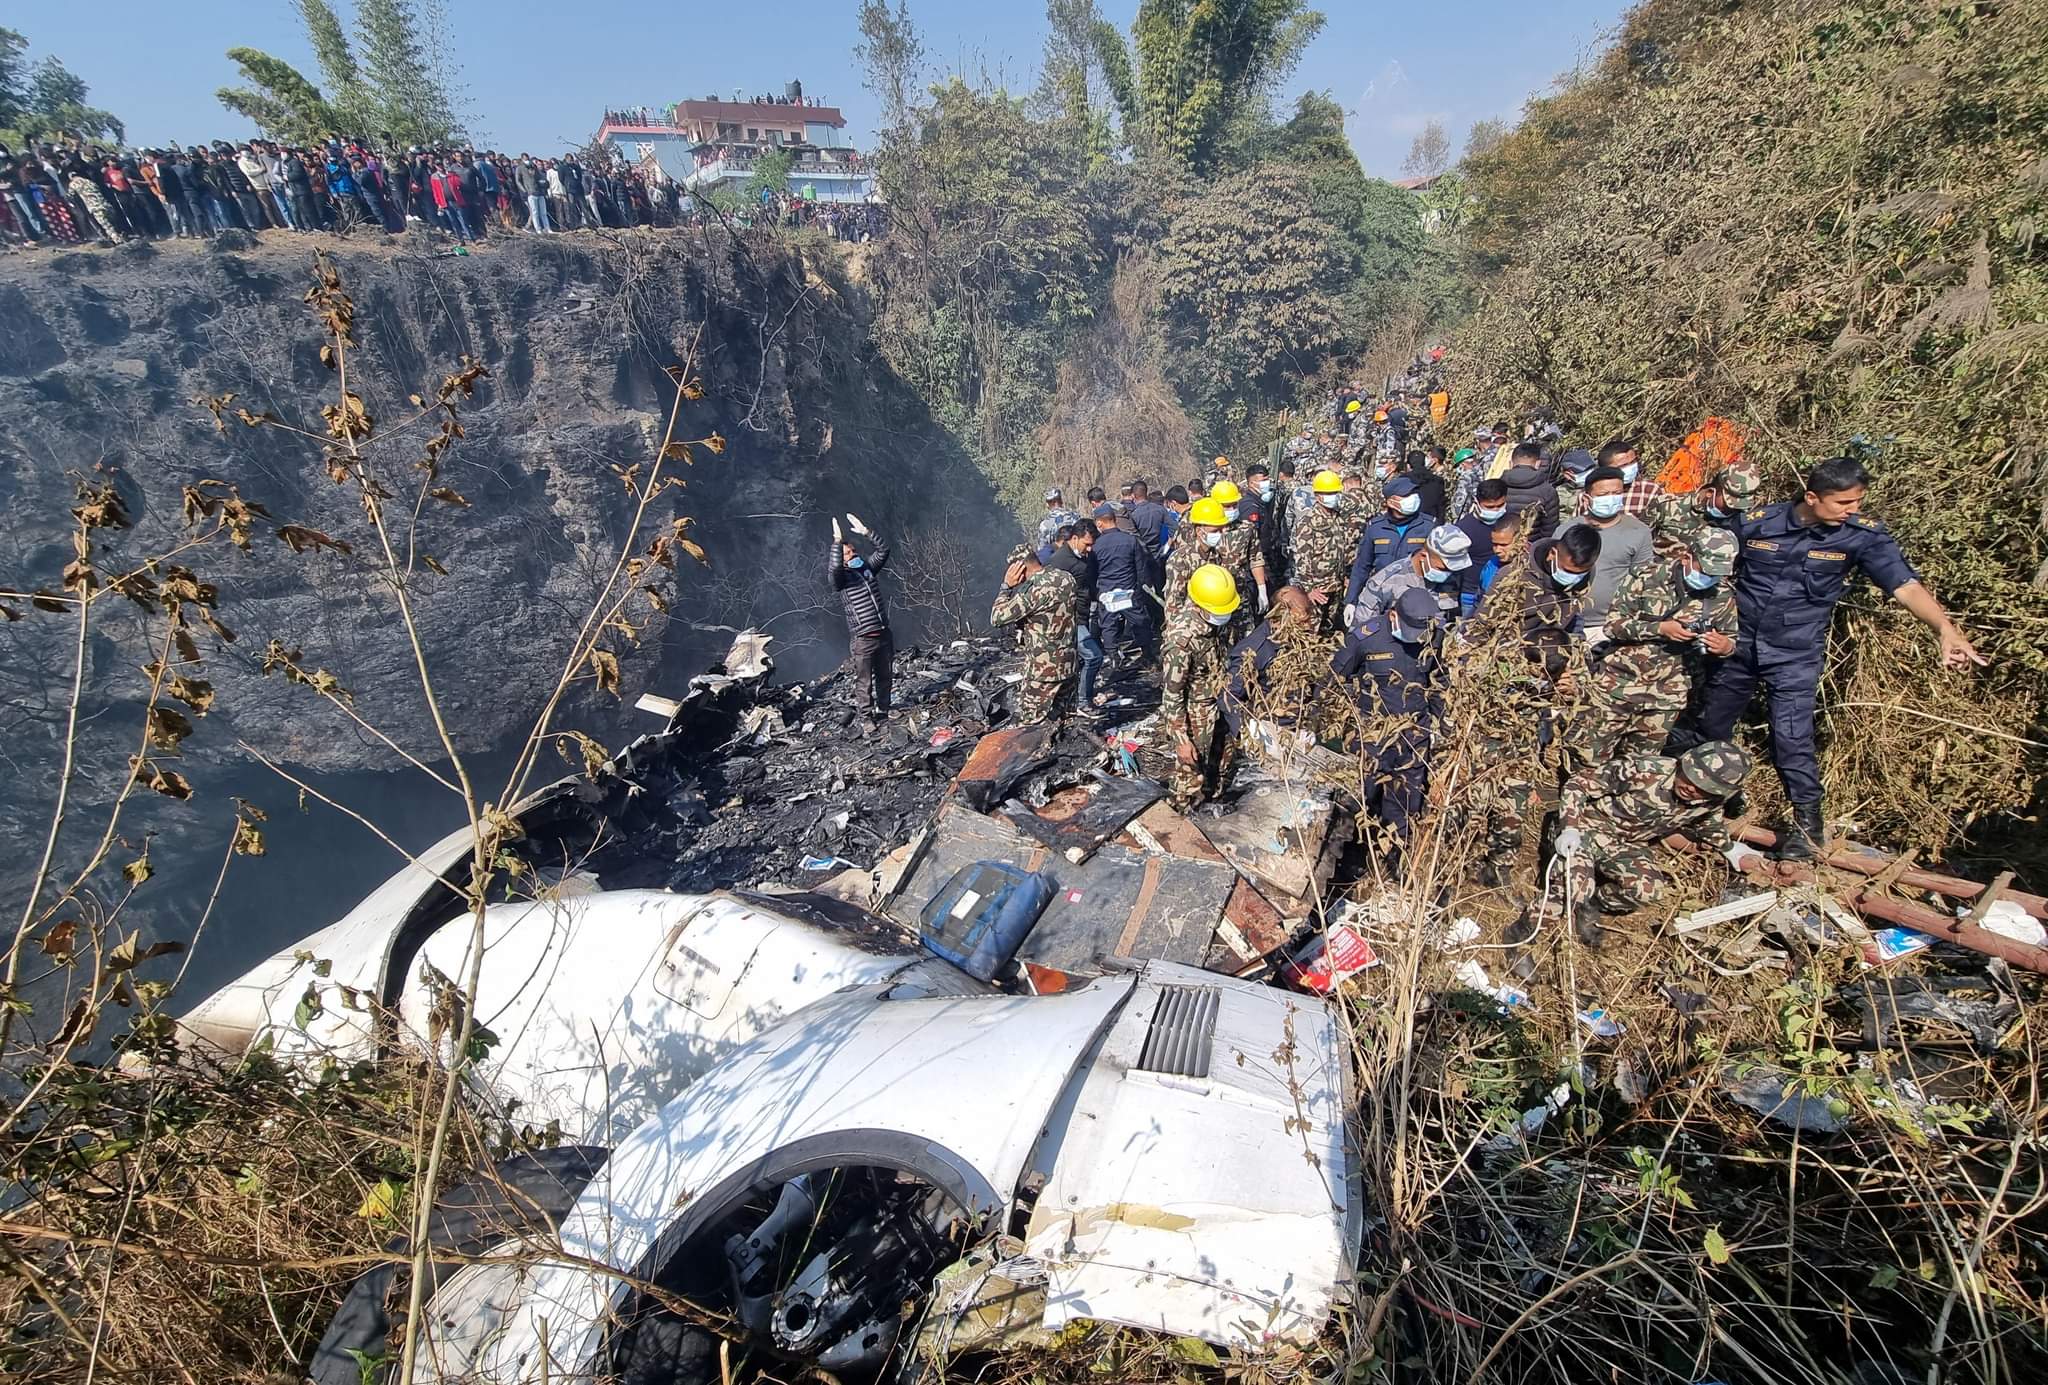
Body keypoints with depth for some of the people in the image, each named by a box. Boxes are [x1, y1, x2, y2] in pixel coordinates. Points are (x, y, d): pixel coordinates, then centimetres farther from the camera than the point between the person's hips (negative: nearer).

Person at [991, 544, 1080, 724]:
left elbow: (997, 618, -18)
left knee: (1030, 725, 5)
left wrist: (1007, 586, -9)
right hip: (1068, 665, 9)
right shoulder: (1066, 577, 2)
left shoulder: (1037, 590, -24)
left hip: (1044, 671, -9)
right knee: (1057, 721, 20)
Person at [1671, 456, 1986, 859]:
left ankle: (1808, 824, 9)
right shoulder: (1755, 523, -8)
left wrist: (1946, 629, -33)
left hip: (1796, 655, -1)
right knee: (1709, 727, 12)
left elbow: (1905, 585, -18)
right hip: (1738, 643, 1)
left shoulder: (1864, 536, -9)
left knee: (1792, 738, -7)